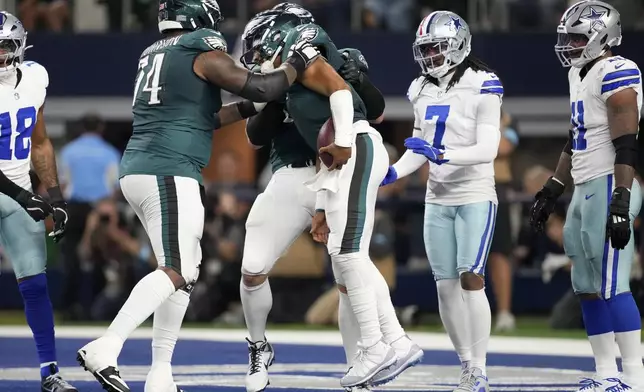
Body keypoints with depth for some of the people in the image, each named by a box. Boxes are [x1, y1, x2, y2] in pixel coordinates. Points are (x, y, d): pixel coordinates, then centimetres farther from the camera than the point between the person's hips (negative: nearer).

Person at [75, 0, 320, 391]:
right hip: (169, 175, -9)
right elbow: (260, 88, -8)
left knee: (187, 269, 14)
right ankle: (105, 349, -28)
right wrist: (297, 63, 7)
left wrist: (246, 108, 29)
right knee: (175, 271, -14)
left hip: (138, 170, 9)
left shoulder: (154, 55, 21)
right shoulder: (204, 52, -3)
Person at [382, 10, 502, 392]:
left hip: (476, 196, -6)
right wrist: (394, 172, -1)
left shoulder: (481, 87, -12)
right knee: (446, 286, 4)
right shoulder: (423, 91, 8)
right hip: (438, 199, 6)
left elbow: (487, 150, -18)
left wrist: (442, 154, -30)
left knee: (470, 278, -14)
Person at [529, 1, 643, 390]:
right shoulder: (580, 76, 17)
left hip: (610, 188, -10)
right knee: (587, 287, 11)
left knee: (611, 286, -11)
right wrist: (551, 191, 25)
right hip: (585, 190, 10)